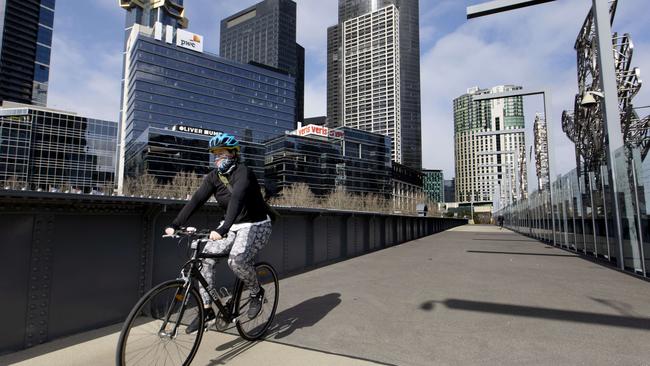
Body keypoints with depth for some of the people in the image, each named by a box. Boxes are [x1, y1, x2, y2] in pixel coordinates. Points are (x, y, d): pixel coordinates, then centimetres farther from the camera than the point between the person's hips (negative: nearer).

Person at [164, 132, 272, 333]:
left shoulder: (243, 173, -21)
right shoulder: (214, 176, -1)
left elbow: (237, 200, -37)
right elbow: (196, 200, -10)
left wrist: (222, 229, -50)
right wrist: (175, 225, -20)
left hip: (255, 225, -7)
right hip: (232, 226, 7)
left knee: (237, 260, -30)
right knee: (205, 258, -9)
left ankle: (256, 292, -1)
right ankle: (206, 309, 4)